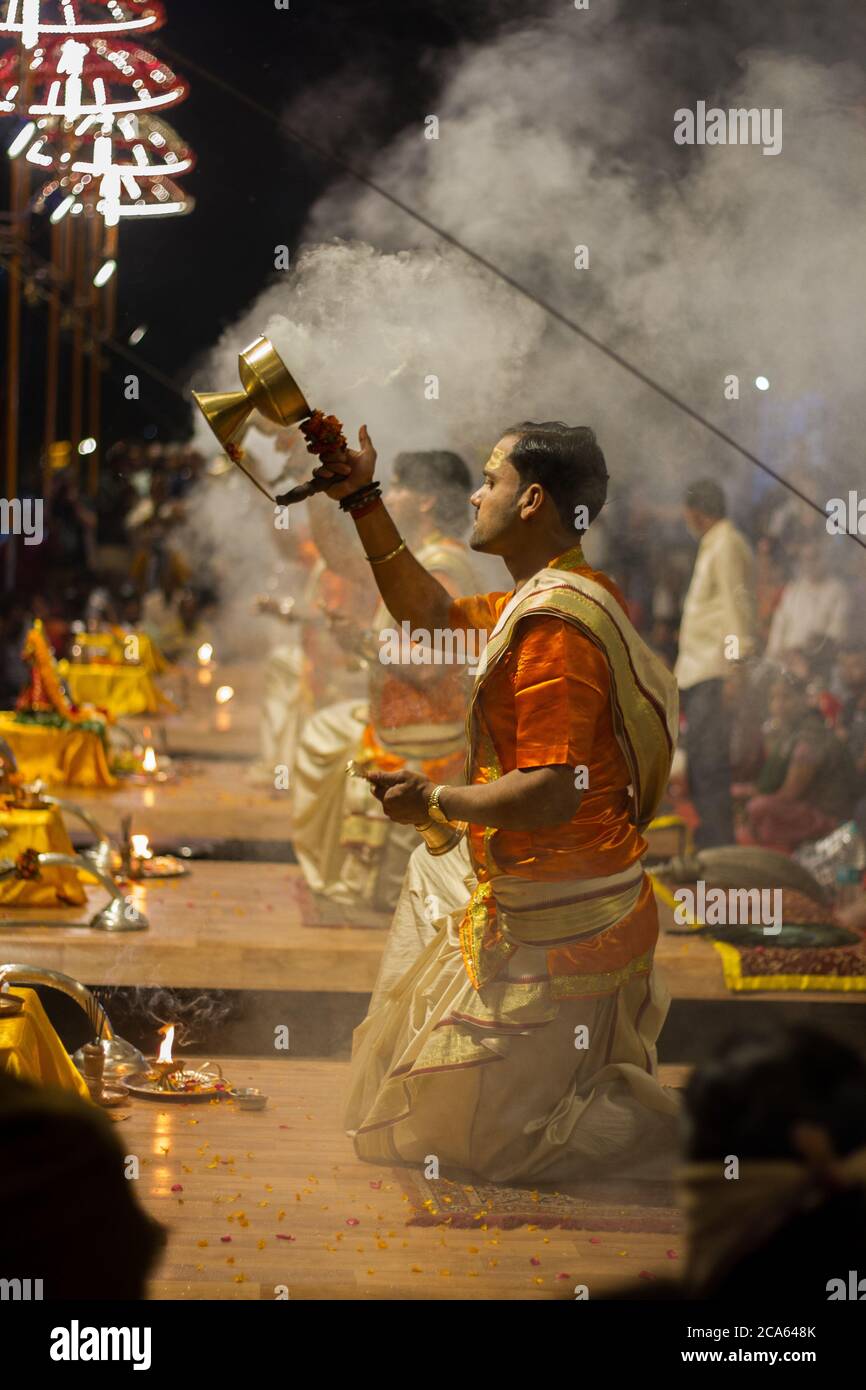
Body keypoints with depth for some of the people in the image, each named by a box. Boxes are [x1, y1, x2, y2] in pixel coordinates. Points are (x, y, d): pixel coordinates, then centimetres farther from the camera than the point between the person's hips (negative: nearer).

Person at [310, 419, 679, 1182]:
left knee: (456, 1134, -3)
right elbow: (430, 610, 22)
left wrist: (434, 800, -15)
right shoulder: (556, 596, 9)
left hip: (556, 930, -10)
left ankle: (650, 1118, -3)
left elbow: (550, 794, -29)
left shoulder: (555, 625, -23)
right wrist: (364, 503, 17)